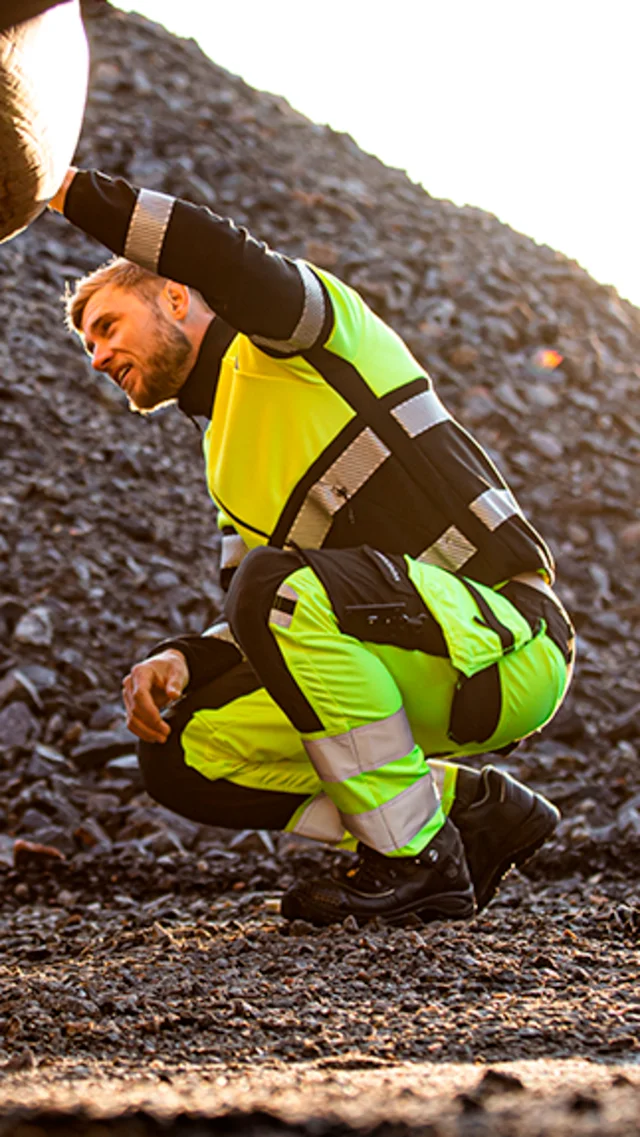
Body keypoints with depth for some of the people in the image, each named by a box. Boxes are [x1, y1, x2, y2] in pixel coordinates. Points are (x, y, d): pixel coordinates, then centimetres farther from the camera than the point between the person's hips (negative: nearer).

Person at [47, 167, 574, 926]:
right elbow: (261, 636, 15)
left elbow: (230, 261, -28)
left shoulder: (288, 336, -2)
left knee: (277, 584, -32)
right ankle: (471, 806, 4)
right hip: (419, 667, 9)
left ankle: (416, 858, -19)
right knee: (181, 754, 1)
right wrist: (180, 662, -5)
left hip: (506, 644, -9)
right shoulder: (228, 463, 23)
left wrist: (66, 190, -23)